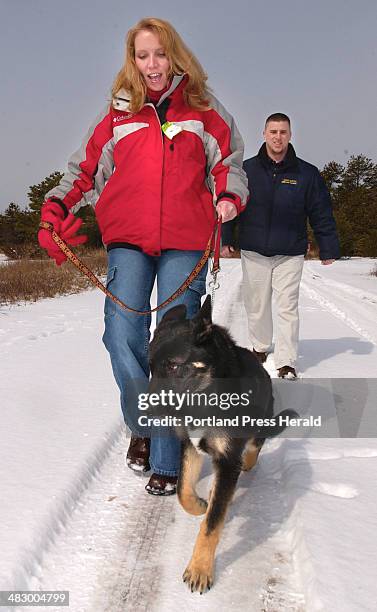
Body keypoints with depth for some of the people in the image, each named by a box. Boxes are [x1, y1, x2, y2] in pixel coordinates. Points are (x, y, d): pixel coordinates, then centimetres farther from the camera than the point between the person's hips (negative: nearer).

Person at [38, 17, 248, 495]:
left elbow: (229, 161, 16)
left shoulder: (202, 108, 11)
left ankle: (166, 460, 8)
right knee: (123, 336, -12)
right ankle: (141, 426, 17)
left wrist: (229, 196, -5)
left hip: (185, 242, -1)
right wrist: (56, 207, 0)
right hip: (128, 239, 1)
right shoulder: (119, 111, 13)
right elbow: (87, 166, 16)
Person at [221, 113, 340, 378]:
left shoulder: (307, 173, 1)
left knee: (287, 308, -4)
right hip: (253, 252, 1)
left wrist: (328, 249, 3)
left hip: (290, 254, -1)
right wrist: (226, 240, 2)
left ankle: (286, 362, 1)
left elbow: (322, 214, 4)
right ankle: (260, 347, 33)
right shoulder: (247, 169, 1)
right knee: (256, 305, 11)